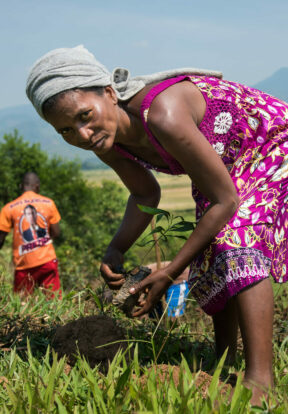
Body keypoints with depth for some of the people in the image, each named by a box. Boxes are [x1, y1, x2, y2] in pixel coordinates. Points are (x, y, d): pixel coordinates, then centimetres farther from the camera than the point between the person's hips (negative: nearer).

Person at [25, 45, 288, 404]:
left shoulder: (164, 115, -40)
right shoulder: (107, 142, -15)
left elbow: (224, 200, -30)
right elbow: (146, 194, 6)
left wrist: (169, 273, -27)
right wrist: (116, 250, -11)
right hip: (228, 166, 8)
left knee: (239, 241, -27)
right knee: (210, 256, 7)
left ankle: (259, 379, -28)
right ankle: (225, 360, 26)